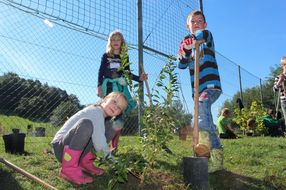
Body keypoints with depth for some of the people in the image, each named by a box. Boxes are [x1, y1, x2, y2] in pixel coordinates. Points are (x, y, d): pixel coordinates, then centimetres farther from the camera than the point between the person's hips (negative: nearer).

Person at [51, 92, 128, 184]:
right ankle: (68, 168, -26)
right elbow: (100, 144, -24)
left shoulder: (99, 115, 12)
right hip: (61, 147, -9)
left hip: (79, 151, 9)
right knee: (86, 124, -36)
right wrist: (109, 157, -15)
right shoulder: (96, 111, -17)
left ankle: (84, 162, 1)